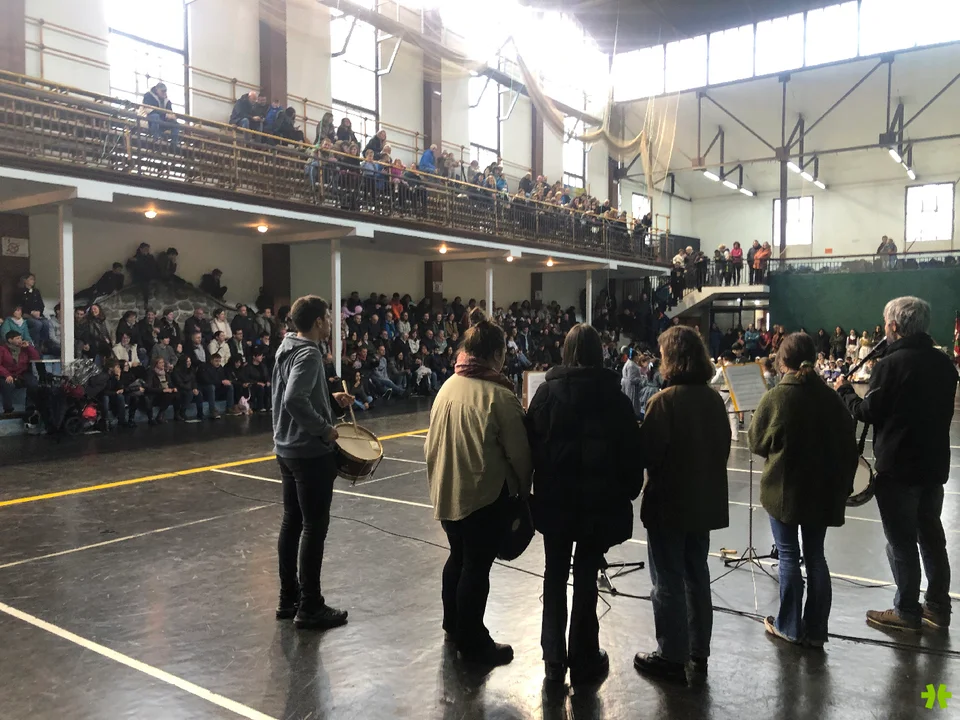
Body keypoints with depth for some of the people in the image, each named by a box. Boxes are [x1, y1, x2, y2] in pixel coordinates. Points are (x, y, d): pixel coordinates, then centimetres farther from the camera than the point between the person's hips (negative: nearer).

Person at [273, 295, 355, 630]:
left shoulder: (287, 350, 10)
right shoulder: (309, 354, -19)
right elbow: (295, 400, -33)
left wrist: (331, 398, 12)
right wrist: (325, 429, -22)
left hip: (287, 450, 10)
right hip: (311, 453, -10)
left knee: (291, 522, 15)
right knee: (314, 527, -1)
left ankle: (288, 599, 25)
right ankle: (310, 607, 8)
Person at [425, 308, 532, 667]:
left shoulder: (448, 386, 1)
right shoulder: (499, 395, -19)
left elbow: (432, 442, 7)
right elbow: (518, 452, -14)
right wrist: (523, 489, 3)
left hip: (447, 491, 7)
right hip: (483, 496, -7)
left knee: (458, 557, 23)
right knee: (477, 567, 7)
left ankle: (453, 626, 40)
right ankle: (472, 643, 22)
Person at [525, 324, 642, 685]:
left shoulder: (548, 390, -4)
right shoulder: (613, 394, -5)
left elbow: (531, 442, -3)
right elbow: (629, 449, -4)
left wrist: (532, 486, 6)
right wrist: (628, 491, 7)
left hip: (555, 496, 1)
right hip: (599, 498, -1)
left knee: (555, 575, 13)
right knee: (586, 577, 8)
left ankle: (553, 658, 21)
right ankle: (583, 660, 18)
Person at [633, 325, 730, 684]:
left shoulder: (665, 400, -19)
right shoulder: (714, 399, 2)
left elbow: (646, 453, -19)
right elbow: (723, 446, 10)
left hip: (669, 502, -7)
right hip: (705, 500, 7)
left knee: (668, 581, 4)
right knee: (697, 576, 18)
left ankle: (672, 657, 13)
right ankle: (698, 651, 29)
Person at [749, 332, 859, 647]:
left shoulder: (774, 398, -14)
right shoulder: (831, 397, -4)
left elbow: (756, 443, -3)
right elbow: (849, 449, 2)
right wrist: (842, 486, 13)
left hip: (783, 489, -3)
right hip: (822, 491, 4)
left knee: (789, 557, 7)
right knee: (815, 556, 13)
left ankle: (789, 626, 17)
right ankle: (815, 630, 20)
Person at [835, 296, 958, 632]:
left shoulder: (891, 364, -18)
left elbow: (868, 413, -14)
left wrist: (845, 390, 2)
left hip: (897, 466, -7)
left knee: (901, 540, 3)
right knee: (931, 534, 17)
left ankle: (907, 611, 13)